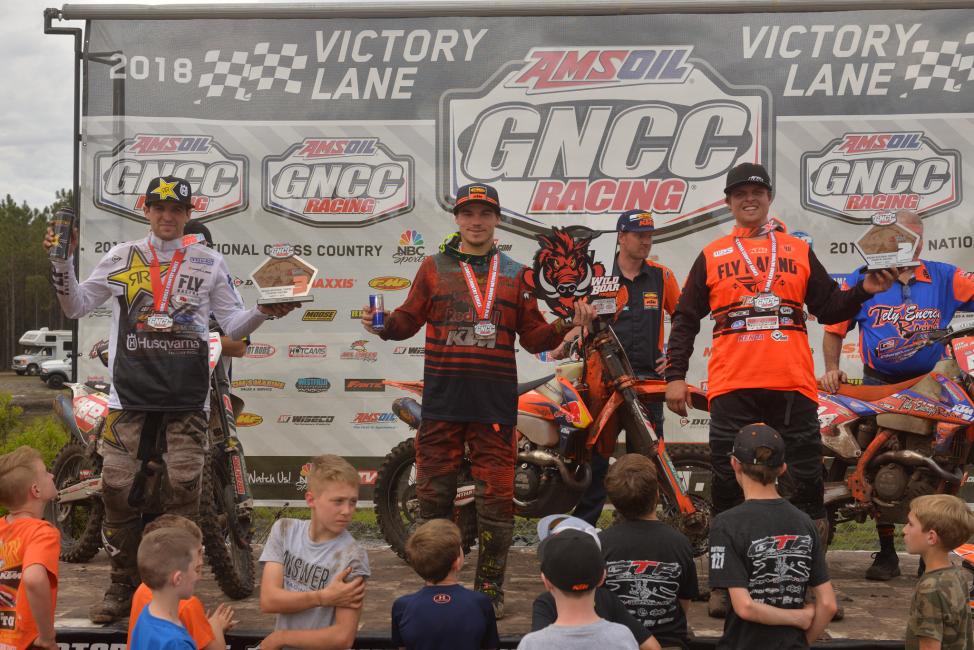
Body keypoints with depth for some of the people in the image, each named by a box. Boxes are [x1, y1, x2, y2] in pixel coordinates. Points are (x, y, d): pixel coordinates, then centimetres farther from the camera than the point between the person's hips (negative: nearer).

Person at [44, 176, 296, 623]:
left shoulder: (209, 262, 8)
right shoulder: (121, 257, 9)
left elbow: (233, 324, 8)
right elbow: (76, 306, 11)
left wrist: (264, 312, -11)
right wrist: (63, 260, -2)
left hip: (186, 400, -1)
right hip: (129, 396, 1)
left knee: (182, 494, 1)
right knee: (119, 490, 1)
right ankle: (122, 587, 14)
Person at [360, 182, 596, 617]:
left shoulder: (514, 275, 12)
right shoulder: (434, 266, 10)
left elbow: (533, 337, 12)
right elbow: (410, 318, 8)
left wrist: (567, 324, -4)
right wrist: (383, 325, -12)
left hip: (495, 401, 0)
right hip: (442, 398, 0)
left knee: (496, 497, 0)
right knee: (434, 492, 4)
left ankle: (490, 588, 11)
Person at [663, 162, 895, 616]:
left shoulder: (799, 251, 15)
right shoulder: (711, 257, 12)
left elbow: (829, 309, 13)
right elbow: (685, 320, 11)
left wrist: (864, 291, -4)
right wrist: (675, 375, 3)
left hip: (793, 386, 1)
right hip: (732, 387, -1)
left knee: (806, 477, 3)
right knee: (729, 481, 1)